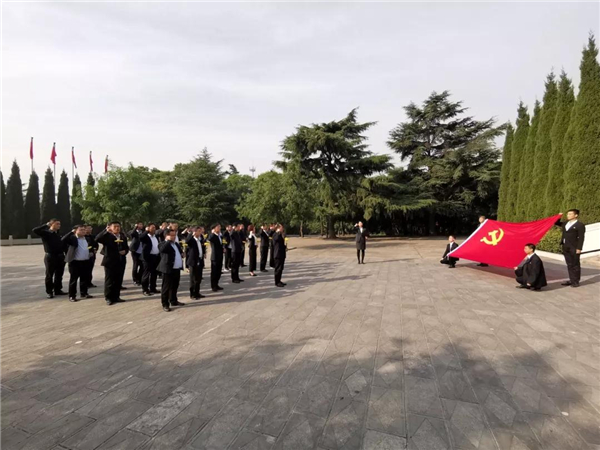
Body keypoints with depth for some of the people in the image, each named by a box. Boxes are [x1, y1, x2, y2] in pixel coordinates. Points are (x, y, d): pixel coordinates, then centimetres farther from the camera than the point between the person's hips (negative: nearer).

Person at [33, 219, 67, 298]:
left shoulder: (58, 234, 11)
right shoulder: (46, 233, -5)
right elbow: (35, 230, -22)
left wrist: (65, 254, 6)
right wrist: (46, 225, -18)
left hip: (60, 256, 5)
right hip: (50, 257, -5)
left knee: (59, 275, 12)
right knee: (49, 275, 6)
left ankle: (57, 290, 24)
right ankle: (49, 292, 16)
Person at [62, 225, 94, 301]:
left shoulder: (87, 238, 12)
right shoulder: (72, 238, -6)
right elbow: (63, 240, -25)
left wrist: (91, 252, 8)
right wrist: (71, 232, -23)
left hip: (85, 261, 5)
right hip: (75, 262, -5)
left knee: (84, 278, 12)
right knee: (73, 279, 2)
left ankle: (84, 293, 23)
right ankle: (72, 295, 9)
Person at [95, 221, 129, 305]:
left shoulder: (123, 237, 13)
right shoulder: (107, 236, -4)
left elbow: (126, 248, 17)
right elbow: (97, 239, -22)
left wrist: (125, 251, -5)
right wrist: (106, 231, -27)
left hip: (121, 262, 5)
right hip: (110, 261, -5)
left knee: (118, 280, 9)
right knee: (109, 280, 1)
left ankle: (116, 297, 19)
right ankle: (108, 298, 9)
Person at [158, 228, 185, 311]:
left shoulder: (176, 244, 17)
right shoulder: (163, 244, -8)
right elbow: (162, 249, -31)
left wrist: (182, 256, 11)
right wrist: (169, 240, -23)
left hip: (177, 269, 8)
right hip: (168, 269, -8)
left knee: (175, 286, 17)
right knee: (166, 287, 0)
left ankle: (173, 301, 30)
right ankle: (165, 304, 8)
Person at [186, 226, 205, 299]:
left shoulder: (201, 239, 12)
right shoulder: (191, 240, -9)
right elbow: (186, 242, -32)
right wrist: (192, 234, -33)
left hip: (200, 261, 7)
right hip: (193, 262, -7)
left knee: (199, 279, 13)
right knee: (193, 279, 0)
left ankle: (197, 293, 23)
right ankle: (192, 294, 9)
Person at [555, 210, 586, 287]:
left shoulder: (580, 225, -8)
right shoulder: (565, 223, 13)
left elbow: (581, 238, -11)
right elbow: (556, 223, 30)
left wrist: (579, 248, -16)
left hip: (574, 248, -7)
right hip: (566, 247, 7)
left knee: (575, 265, 3)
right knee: (569, 265, 13)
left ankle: (576, 282, 12)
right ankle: (572, 280, 22)